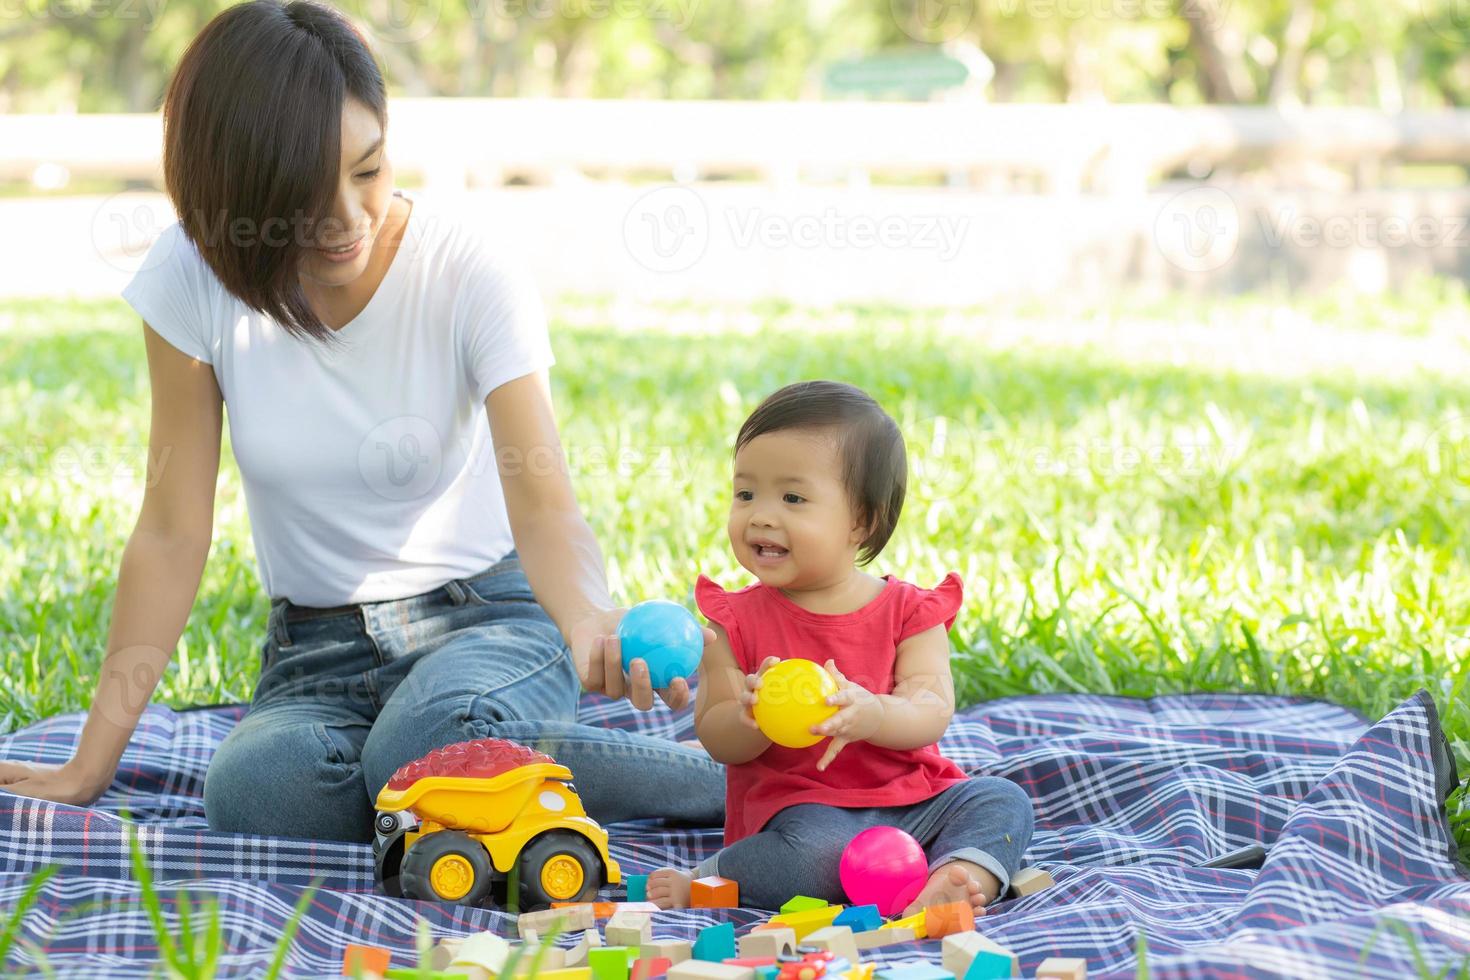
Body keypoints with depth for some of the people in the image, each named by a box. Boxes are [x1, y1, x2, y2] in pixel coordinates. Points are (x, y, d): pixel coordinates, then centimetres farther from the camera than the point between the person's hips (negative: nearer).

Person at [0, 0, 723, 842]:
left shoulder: (471, 274, -14)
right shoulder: (195, 279, -8)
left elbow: (543, 507, -23)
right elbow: (174, 533, -4)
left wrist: (591, 618, -47)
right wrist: (91, 767, -8)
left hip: (485, 616, -3)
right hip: (316, 654, 3)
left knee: (425, 737, -38)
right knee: (256, 789, -33)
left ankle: (728, 777, -17)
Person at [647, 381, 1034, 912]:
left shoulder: (909, 610, 3)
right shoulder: (737, 620, 2)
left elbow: (932, 714, -10)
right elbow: (715, 739, -3)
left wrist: (869, 714, -33)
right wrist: (754, 716, -27)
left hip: (910, 801, 3)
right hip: (799, 805, -3)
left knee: (1003, 801, -17)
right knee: (819, 849, -34)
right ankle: (706, 878, -14)